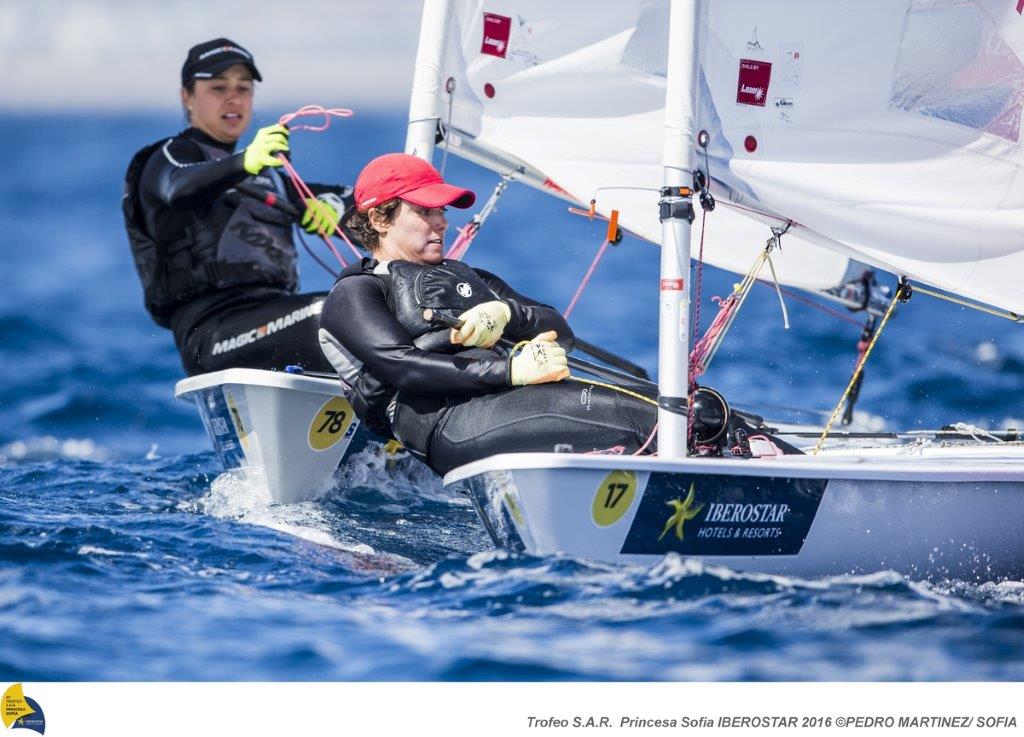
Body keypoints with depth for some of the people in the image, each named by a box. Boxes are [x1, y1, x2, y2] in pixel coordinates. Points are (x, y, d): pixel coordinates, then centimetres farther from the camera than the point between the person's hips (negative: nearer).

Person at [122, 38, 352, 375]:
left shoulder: (265, 174, 32)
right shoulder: (172, 156, 8)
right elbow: (182, 187, -18)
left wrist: (330, 204, -3)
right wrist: (244, 163, -39)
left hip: (272, 312, 7)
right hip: (213, 330, -7)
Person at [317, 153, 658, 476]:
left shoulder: (468, 277, 35)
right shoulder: (353, 294, 14)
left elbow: (561, 332, 23)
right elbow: (402, 367, -7)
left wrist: (506, 313, -2)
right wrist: (511, 370, -17)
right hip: (451, 420, -7)